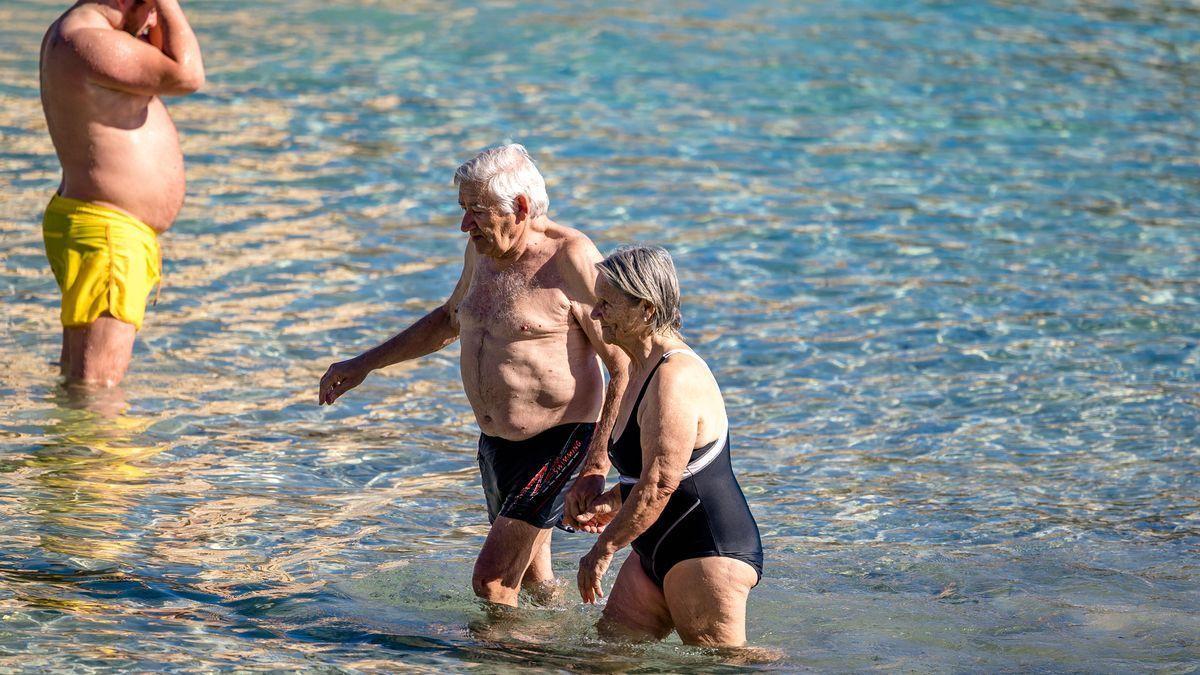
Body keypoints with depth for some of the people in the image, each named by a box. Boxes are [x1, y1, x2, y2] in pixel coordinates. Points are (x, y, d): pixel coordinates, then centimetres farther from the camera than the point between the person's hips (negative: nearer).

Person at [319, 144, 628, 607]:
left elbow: (628, 366, -19)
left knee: (492, 583, -15)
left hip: (560, 443, -9)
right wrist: (364, 364, 21)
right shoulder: (482, 249, 4)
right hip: (496, 442, 9)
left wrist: (598, 466, -25)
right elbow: (450, 320, 25)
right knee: (530, 579, 19)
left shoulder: (570, 260, -20)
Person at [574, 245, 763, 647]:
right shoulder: (642, 369, 13)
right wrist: (614, 502, 20)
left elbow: (660, 483, -26)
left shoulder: (674, 380, -21)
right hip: (658, 554, 11)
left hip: (709, 553, -11)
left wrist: (604, 548, -20)